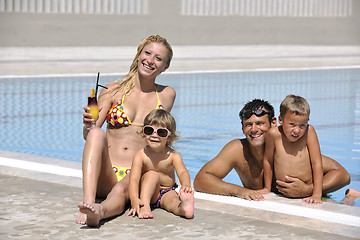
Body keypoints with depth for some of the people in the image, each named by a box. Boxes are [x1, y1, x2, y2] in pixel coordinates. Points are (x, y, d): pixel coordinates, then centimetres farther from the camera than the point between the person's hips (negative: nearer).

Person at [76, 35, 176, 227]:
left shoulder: (167, 95, 13)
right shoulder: (113, 90, 8)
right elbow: (88, 135, 2)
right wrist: (88, 124, -21)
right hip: (105, 177, 0)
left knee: (121, 190, -36)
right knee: (97, 133, -30)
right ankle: (88, 202, -50)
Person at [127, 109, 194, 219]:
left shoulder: (173, 155, -11)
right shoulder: (140, 156, -15)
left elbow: (182, 172, -28)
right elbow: (134, 178, -25)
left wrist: (186, 185, -53)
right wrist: (134, 199, -45)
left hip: (166, 193, 1)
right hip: (147, 191, -1)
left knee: (173, 199, -32)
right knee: (152, 174, -27)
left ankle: (183, 208, -67)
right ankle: (144, 205, -43)